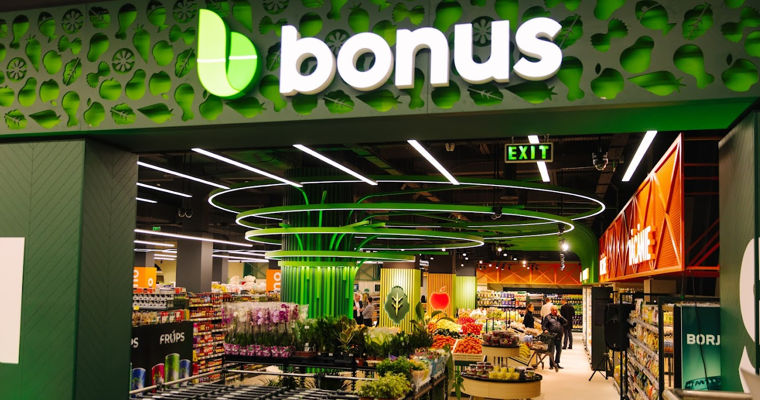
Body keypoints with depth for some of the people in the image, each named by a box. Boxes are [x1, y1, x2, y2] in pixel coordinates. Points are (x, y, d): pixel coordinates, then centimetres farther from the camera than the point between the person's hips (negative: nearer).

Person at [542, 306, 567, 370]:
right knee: (552, 350, -5)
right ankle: (551, 364, 2)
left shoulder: (559, 316, 18)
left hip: (559, 336, 5)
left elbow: (565, 322, 7)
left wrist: (560, 316, -3)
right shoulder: (548, 317, 7)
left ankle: (556, 363, 21)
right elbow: (543, 324, 1)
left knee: (559, 350, 9)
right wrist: (545, 330, -18)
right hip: (551, 335, -5)